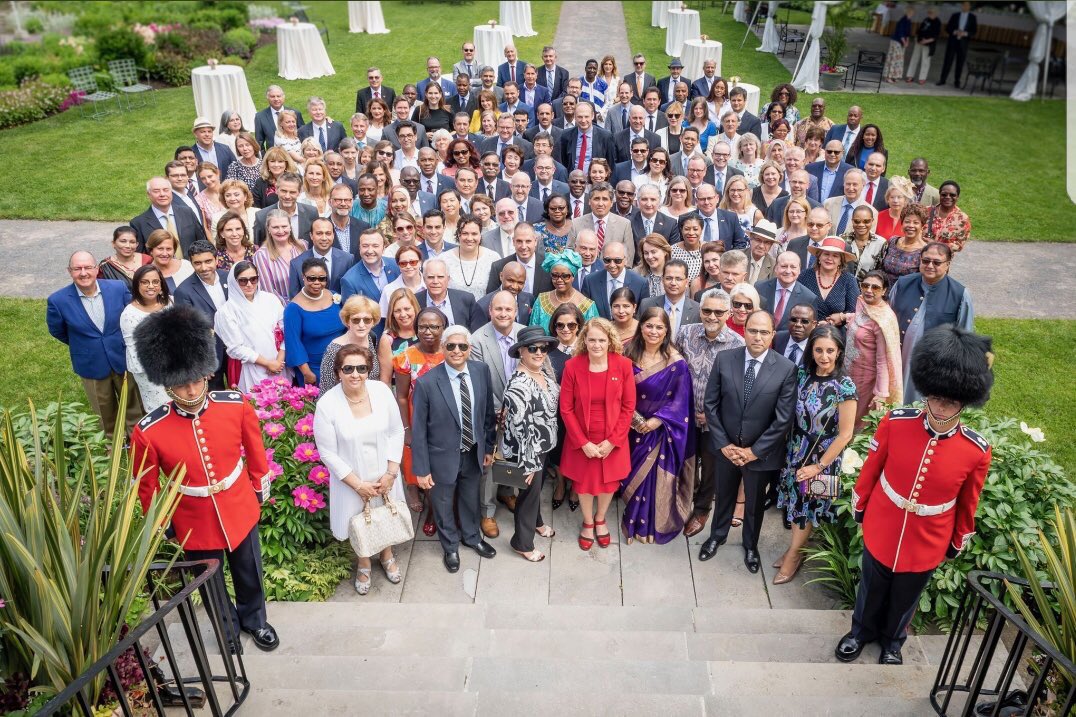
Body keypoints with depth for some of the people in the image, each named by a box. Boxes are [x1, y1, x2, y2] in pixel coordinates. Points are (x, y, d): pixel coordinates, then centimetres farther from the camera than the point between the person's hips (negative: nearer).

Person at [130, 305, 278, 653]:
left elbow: (255, 451, -1)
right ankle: (229, 628, 52)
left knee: (249, 573, 25)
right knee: (211, 585, 23)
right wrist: (163, 526, 3)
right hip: (195, 523, -2)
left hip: (240, 510, 2)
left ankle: (255, 619, 54)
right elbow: (146, 486, -8)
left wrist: (259, 491, 10)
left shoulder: (238, 406, -20)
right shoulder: (148, 433, -25)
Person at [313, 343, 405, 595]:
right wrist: (357, 484, -14)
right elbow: (328, 453, -15)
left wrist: (391, 472, -10)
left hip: (384, 475, 2)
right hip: (352, 479, -2)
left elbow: (396, 432, -6)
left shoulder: (382, 390, -16)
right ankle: (363, 564, 50)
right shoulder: (327, 404, -23)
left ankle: (387, 556, 55)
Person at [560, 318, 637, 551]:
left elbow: (628, 407, -7)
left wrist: (613, 440, -11)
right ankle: (588, 523, 43)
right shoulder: (572, 366, -14)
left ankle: (600, 519, 46)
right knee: (584, 482, 16)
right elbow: (566, 409, -9)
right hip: (581, 440, -1)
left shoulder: (623, 365, -12)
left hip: (612, 440, 1)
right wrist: (583, 442, -13)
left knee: (609, 481, 18)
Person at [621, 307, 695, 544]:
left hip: (662, 431, -2)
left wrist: (657, 420, -17)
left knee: (657, 477, 3)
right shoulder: (629, 354, -3)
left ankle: (655, 524, 23)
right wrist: (634, 418, -10)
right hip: (634, 428, 3)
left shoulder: (676, 362, -12)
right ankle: (634, 520, 31)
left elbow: (680, 401, -9)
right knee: (633, 474, 12)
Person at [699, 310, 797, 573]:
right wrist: (723, 444, -10)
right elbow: (710, 404, -6)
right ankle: (717, 535, 49)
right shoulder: (724, 359, -11)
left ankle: (750, 545, 45)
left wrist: (755, 450, -14)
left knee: (754, 502, 20)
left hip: (760, 451, -1)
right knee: (724, 496, 23)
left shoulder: (786, 369, -15)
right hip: (726, 447, 1)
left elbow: (784, 419, -14)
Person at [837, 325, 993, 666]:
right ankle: (861, 631, 54)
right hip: (880, 532, 0)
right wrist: (859, 505, 7)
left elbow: (968, 503, -6)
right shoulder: (894, 422, -22)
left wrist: (958, 542, 7)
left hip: (926, 545, 0)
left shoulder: (977, 451, -22)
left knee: (905, 599, 26)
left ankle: (892, 641, 54)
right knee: (871, 590, 25)